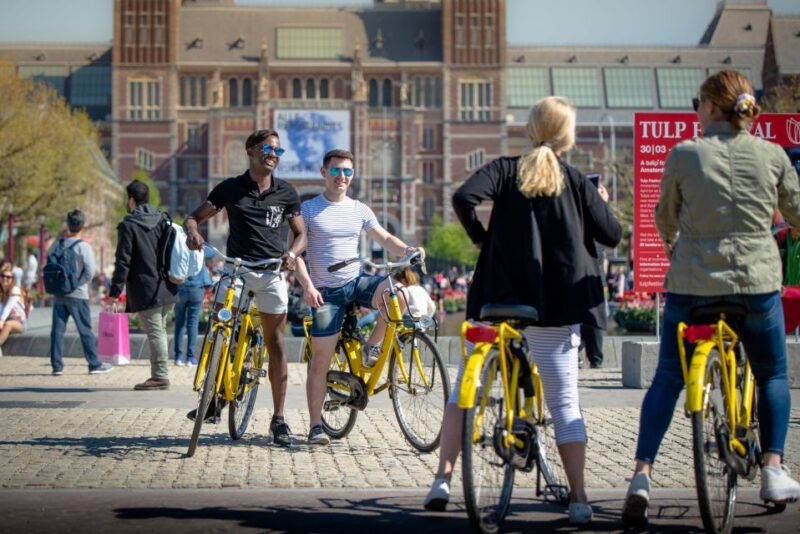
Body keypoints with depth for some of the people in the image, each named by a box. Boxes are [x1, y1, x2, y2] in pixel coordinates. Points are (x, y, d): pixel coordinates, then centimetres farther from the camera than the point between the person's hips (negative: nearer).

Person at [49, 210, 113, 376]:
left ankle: (57, 365, 4)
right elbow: (90, 270, -16)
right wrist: (82, 282, 1)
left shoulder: (56, 245, 4)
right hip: (77, 295, -4)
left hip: (58, 294, 4)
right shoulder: (83, 247, -11)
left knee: (57, 330, 5)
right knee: (85, 330, 3)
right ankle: (95, 364, 7)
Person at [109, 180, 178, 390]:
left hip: (145, 291, -7)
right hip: (166, 288, 7)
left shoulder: (128, 225, -9)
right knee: (160, 330, 15)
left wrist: (115, 291, -10)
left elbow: (123, 261, -12)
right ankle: (160, 374, 19)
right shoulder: (163, 221, 11)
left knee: (154, 332, -5)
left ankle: (160, 376, -5)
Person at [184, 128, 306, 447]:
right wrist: (192, 230, -17)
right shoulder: (231, 188, 5)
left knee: (275, 344, 1)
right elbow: (195, 216, 7)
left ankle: (278, 419, 6)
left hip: (272, 272, 0)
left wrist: (292, 253, -10)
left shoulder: (286, 193, 8)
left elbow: (300, 234, 12)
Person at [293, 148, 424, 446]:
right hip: (326, 292, -3)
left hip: (357, 282, 3)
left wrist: (407, 250, -12)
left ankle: (373, 346, -5)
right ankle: (316, 426, 0)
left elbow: (385, 239, 10)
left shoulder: (359, 210, 8)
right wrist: (307, 285, -18)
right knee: (321, 359, -7)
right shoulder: (308, 209, -1)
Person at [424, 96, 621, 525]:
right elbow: (612, 236, 3)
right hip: (557, 307, 0)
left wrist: (479, 237, -1)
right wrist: (601, 204, 23)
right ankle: (579, 501, 3)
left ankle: (442, 479, 3)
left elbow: (464, 197, -17)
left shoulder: (506, 169, 0)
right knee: (564, 402, 5)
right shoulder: (577, 182, 1)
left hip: (500, 298, 0)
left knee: (465, 388, 11)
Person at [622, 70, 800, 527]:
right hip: (758, 283, 1)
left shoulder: (683, 155, -4)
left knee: (667, 379, 12)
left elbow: (665, 218, 10)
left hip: (692, 283, 0)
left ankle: (643, 474, 0)